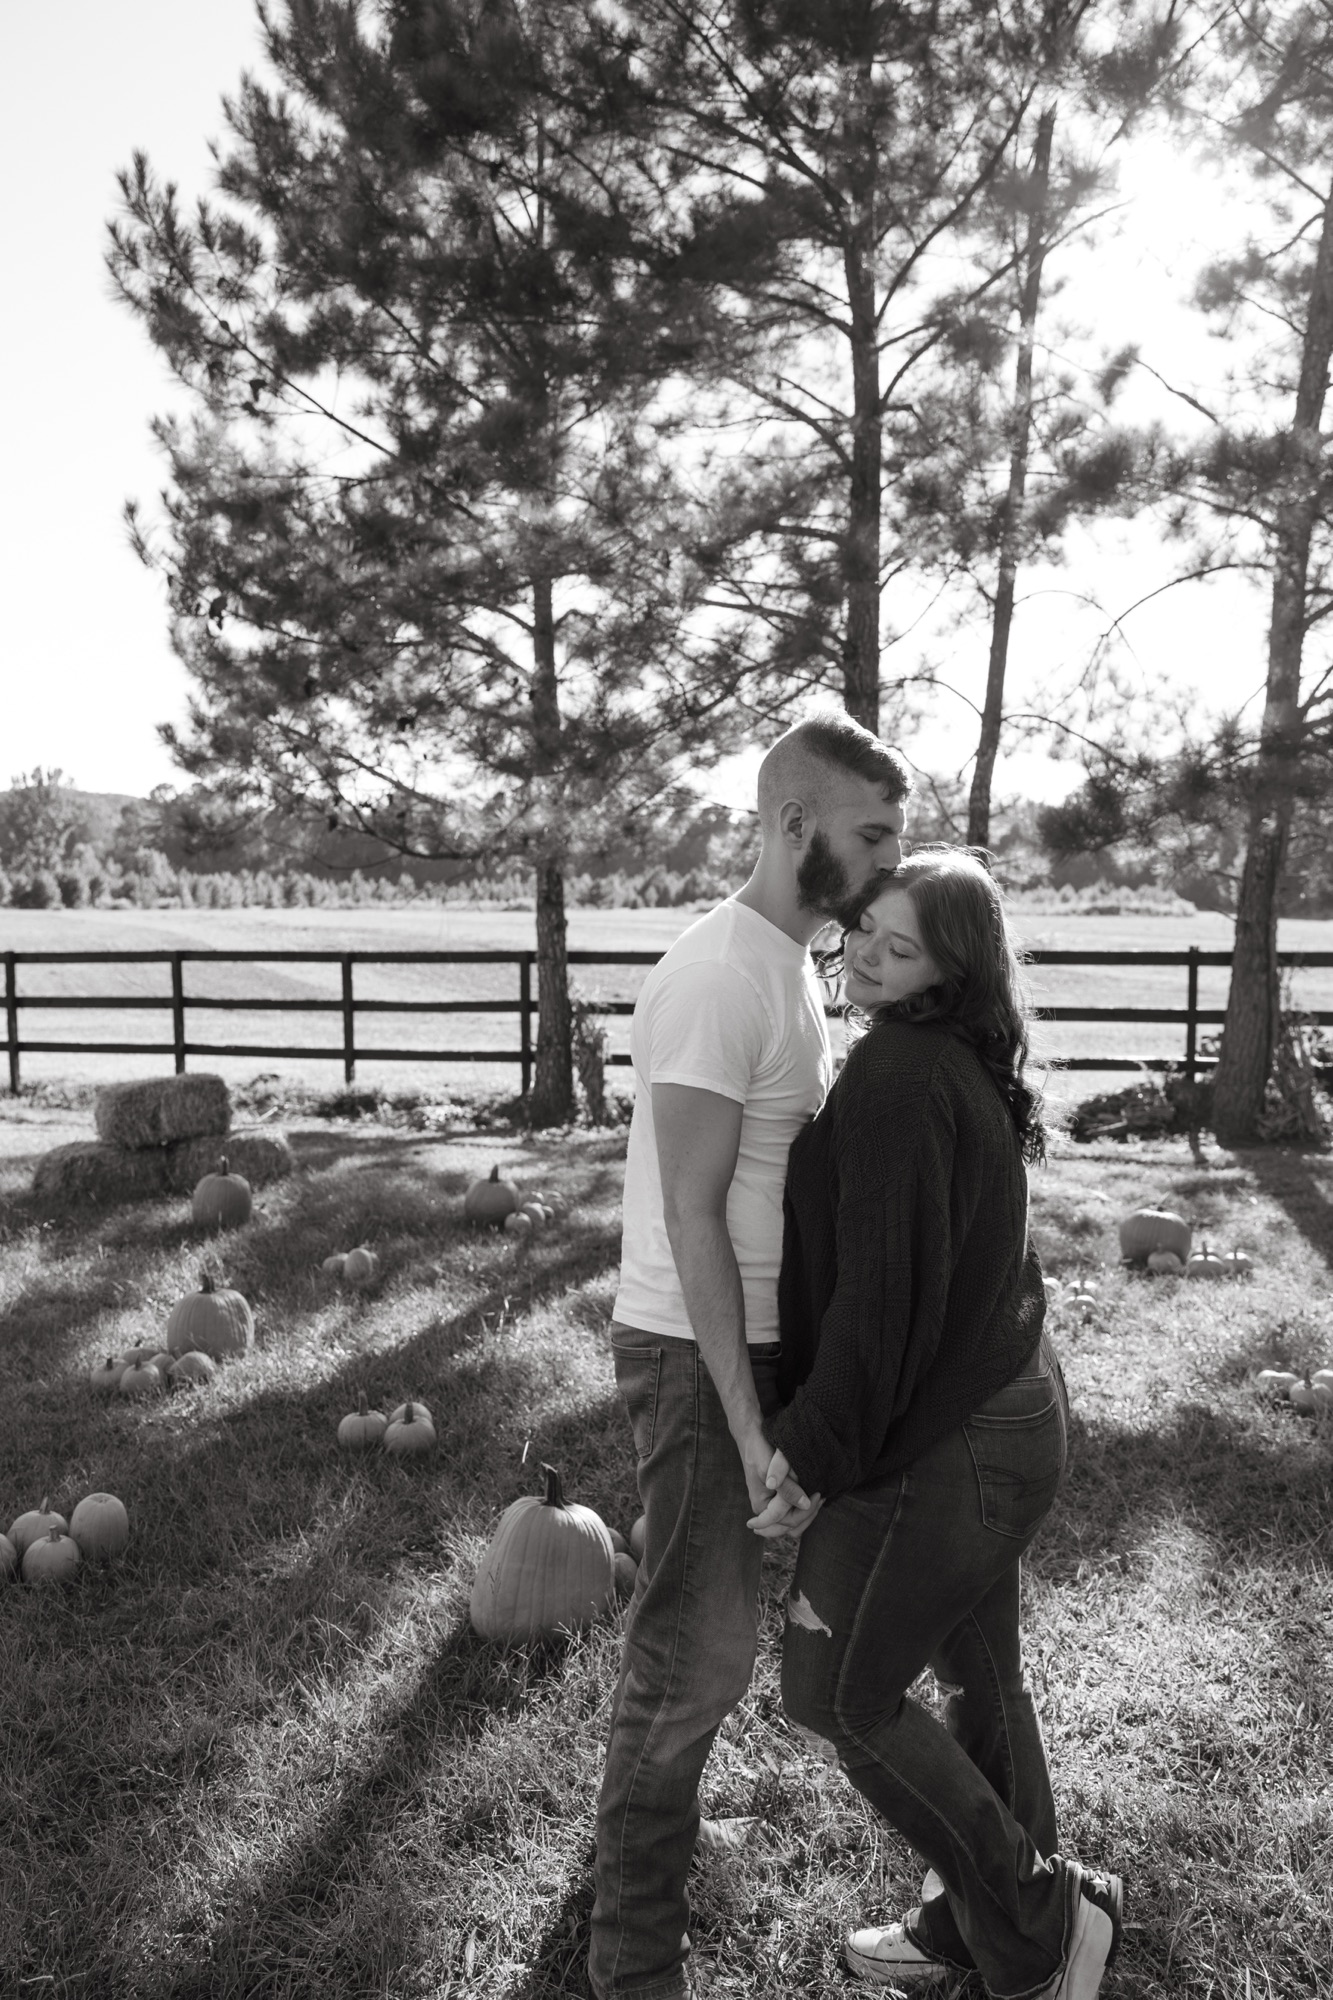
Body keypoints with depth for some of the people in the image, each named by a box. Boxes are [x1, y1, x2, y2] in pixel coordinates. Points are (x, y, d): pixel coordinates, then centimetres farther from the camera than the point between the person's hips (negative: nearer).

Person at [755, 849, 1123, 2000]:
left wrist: (811, 1450, -16)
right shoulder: (964, 1066, 9)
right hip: (1010, 1414, 10)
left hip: (943, 1447, -10)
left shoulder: (900, 1073, -22)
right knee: (978, 1676, 22)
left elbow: (879, 1290, -24)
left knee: (837, 1695, 7)